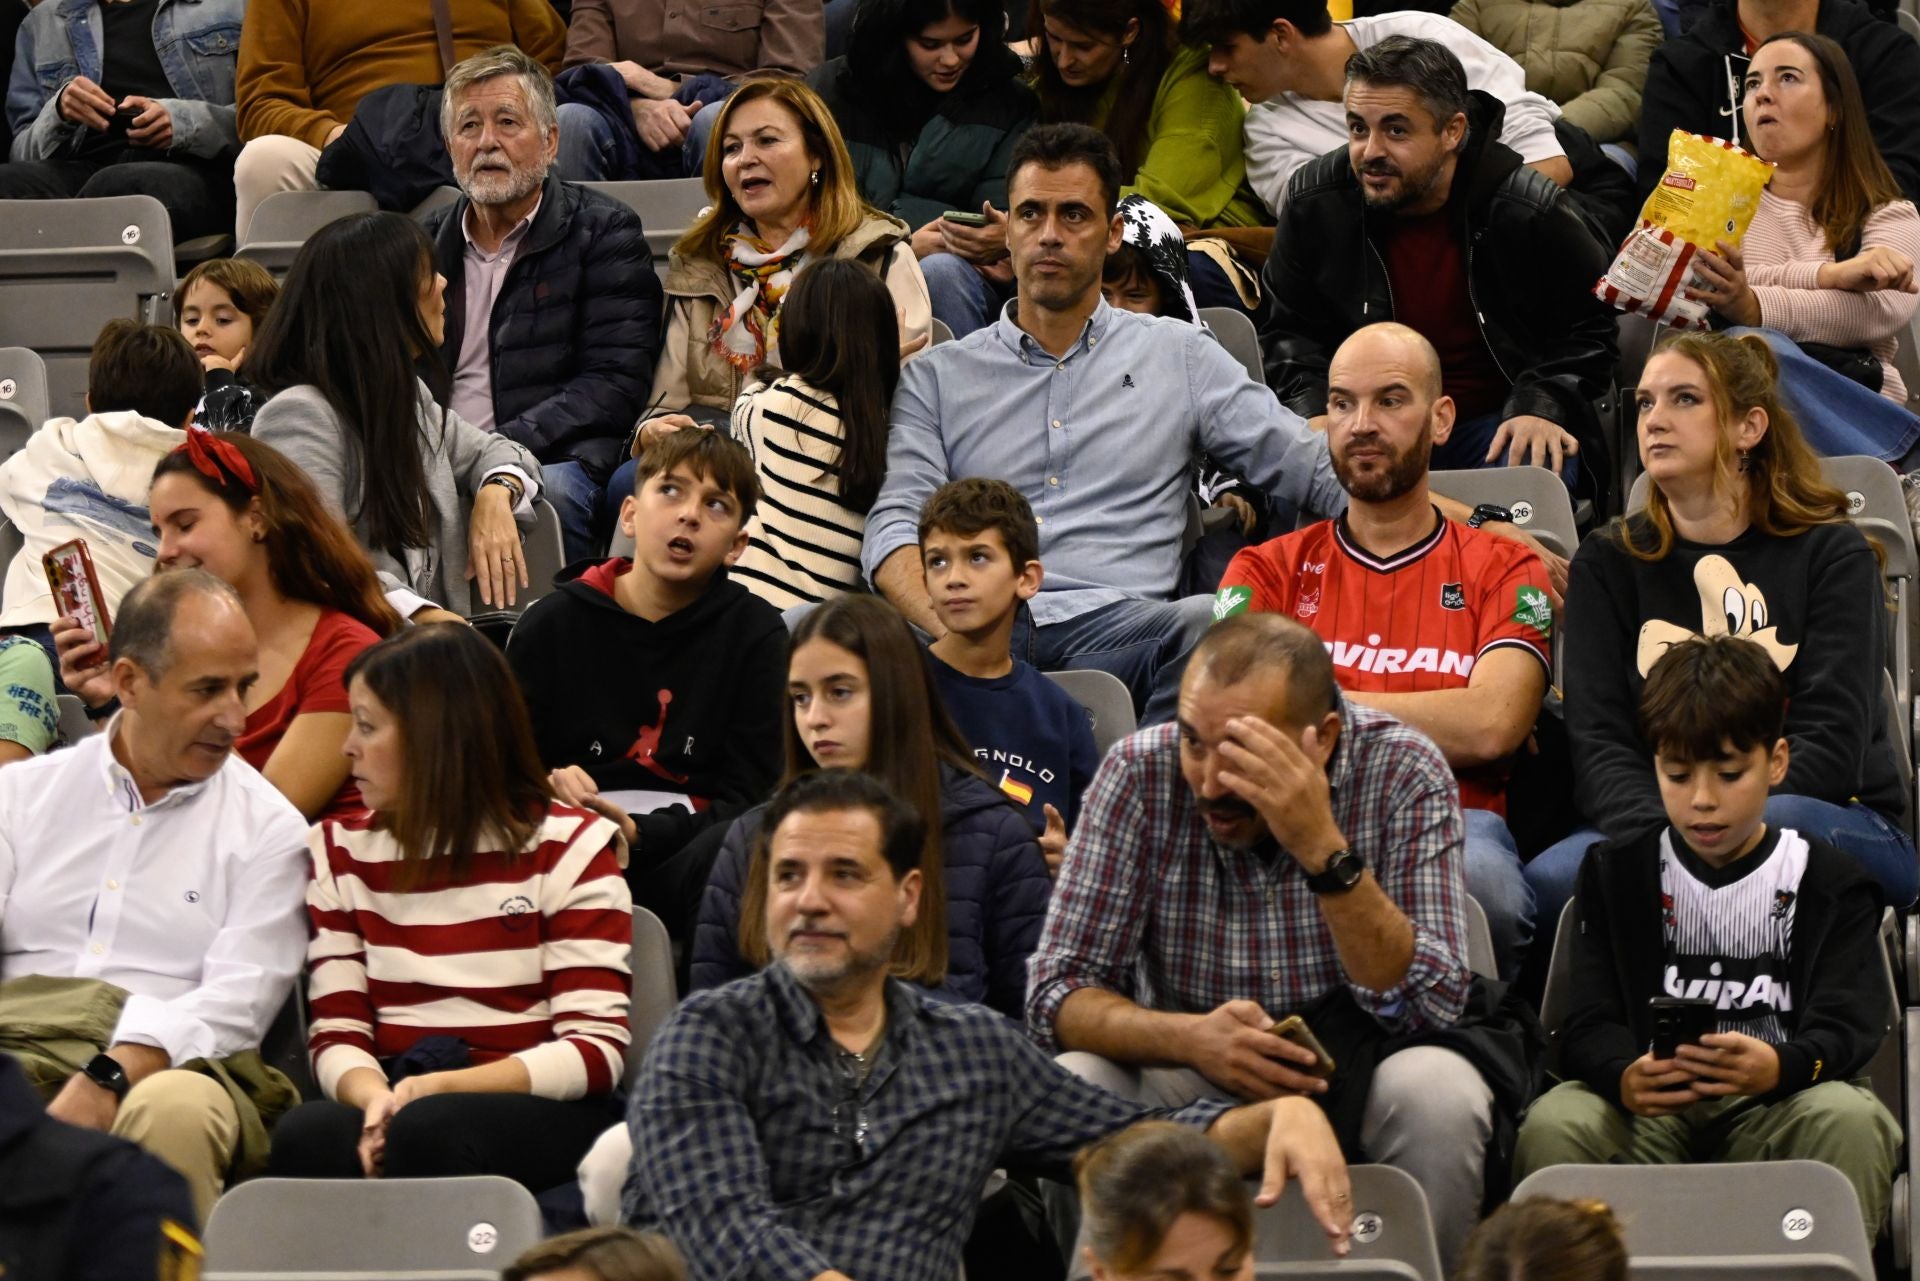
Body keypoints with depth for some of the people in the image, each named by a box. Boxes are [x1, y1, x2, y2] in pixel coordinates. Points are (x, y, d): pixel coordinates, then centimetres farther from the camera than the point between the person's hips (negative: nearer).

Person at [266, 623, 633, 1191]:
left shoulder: (568, 847, 4)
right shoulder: (341, 851, 17)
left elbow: (597, 1048, -4)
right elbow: (338, 1032, 9)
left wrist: (440, 1088, -17)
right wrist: (374, 1097, -17)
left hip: (535, 1109, -2)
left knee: (427, 1132, -37)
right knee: (306, 1138, -33)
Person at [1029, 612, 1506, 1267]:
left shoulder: (1402, 771, -15)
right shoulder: (1140, 774, -12)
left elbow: (1431, 1008, -22)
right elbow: (1057, 995, -13)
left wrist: (1324, 849, -35)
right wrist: (1191, 1038, -33)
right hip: (1190, 1068, 1)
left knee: (1436, 1092, -32)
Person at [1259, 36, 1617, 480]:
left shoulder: (1529, 209, -11)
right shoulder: (1313, 205, -3)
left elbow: (1588, 330, 0)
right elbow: (1290, 331, 10)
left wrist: (1542, 408, -18)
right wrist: (1315, 414, -10)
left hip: (1489, 422, -1)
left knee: (1537, 470, -36)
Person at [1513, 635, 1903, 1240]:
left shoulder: (1830, 883, 8)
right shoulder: (1616, 873, 13)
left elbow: (1846, 1025, -5)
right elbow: (1591, 1023, 2)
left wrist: (1779, 1067, -31)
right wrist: (1626, 1078, -25)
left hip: (1778, 1105, -1)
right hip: (1649, 1109, 1)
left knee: (1849, 1118, -34)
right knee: (1552, 1124, -30)